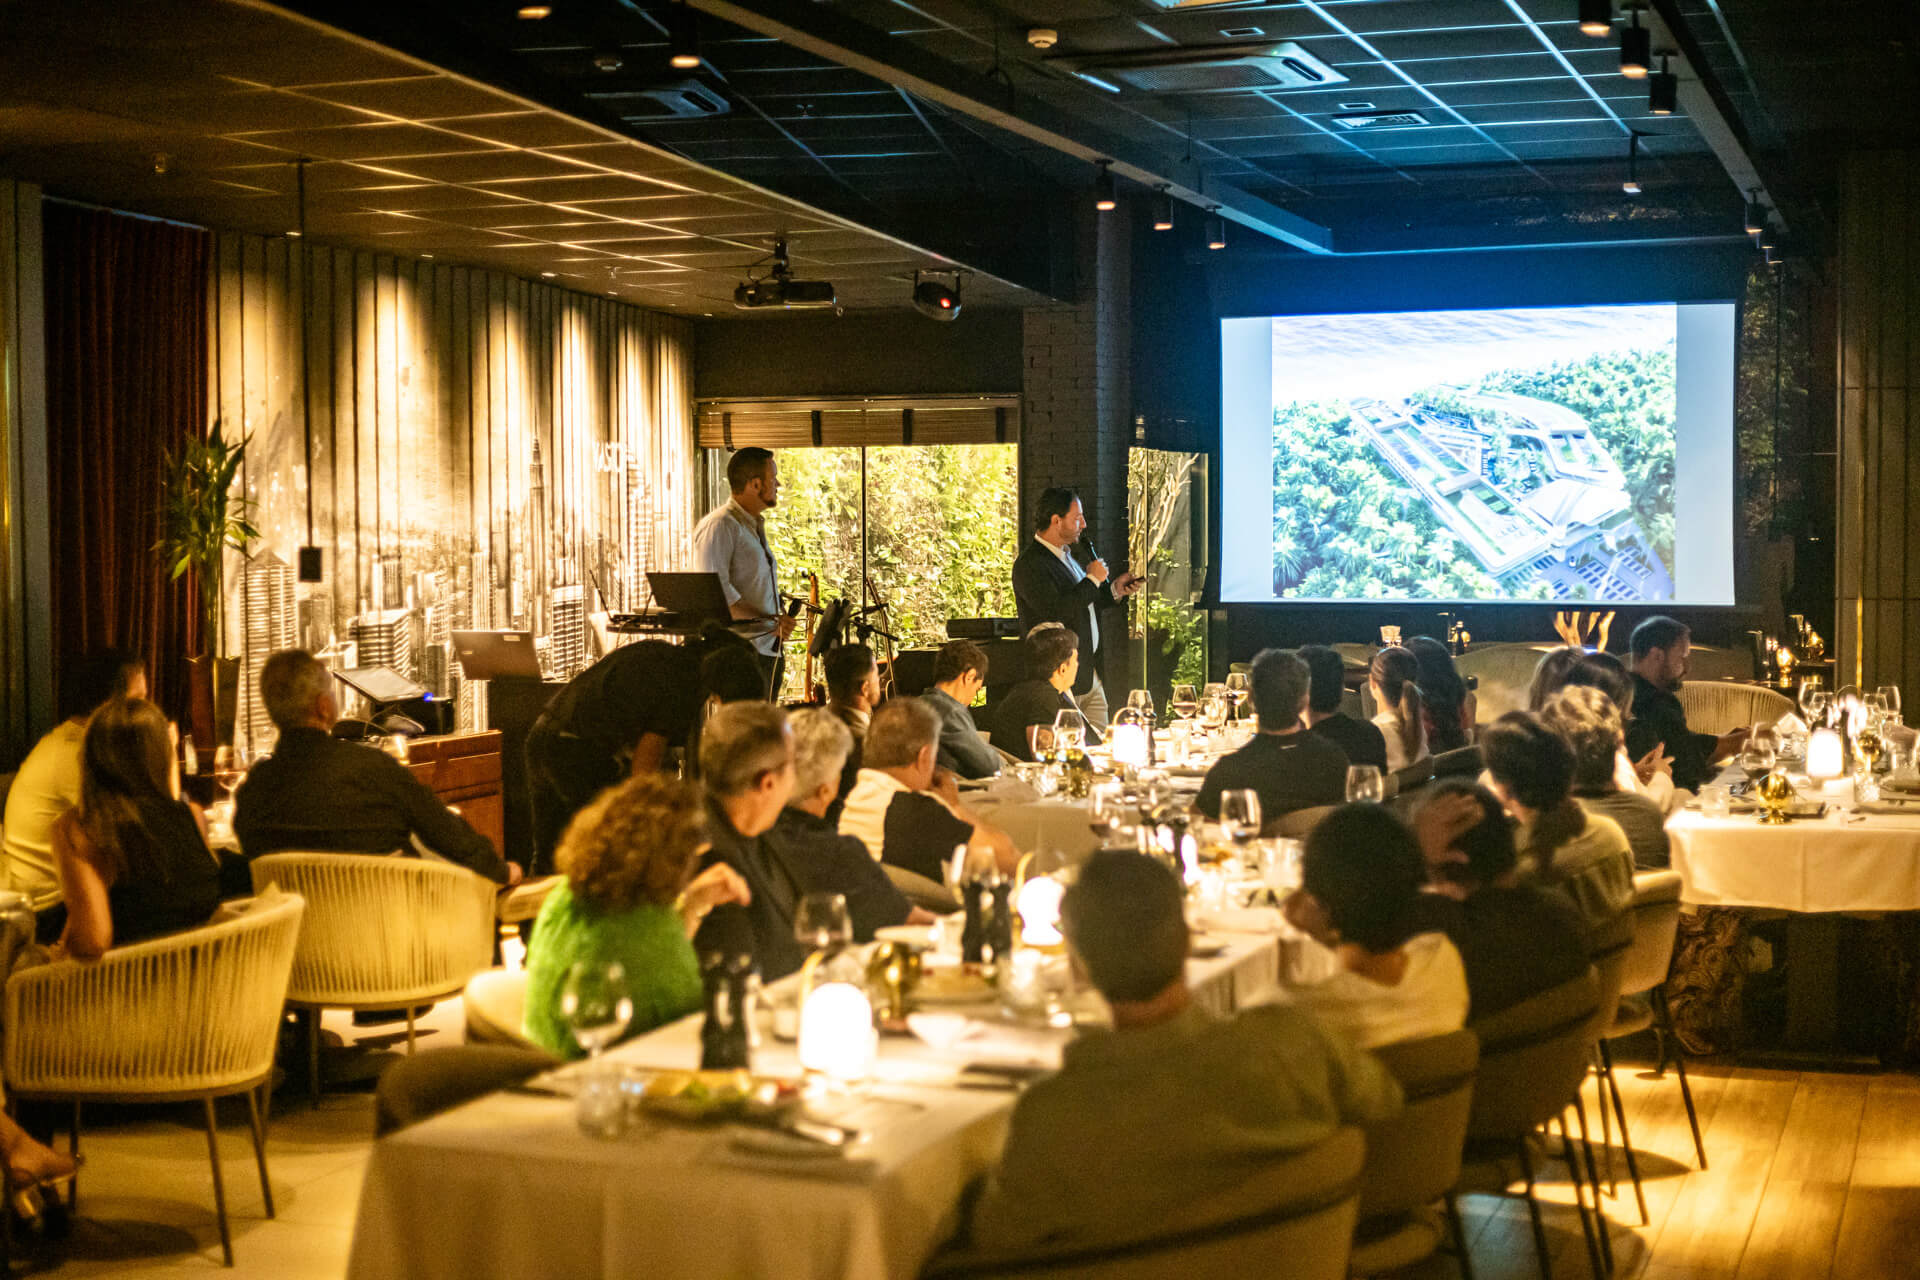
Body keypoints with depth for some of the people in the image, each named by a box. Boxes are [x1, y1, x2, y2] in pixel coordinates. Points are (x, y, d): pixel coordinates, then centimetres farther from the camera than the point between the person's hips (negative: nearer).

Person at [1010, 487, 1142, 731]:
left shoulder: (1067, 556, 16)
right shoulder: (1030, 564, -16)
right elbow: (1056, 611, -27)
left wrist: (1114, 590, 10)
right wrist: (1093, 579, -16)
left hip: (1091, 677, 9)